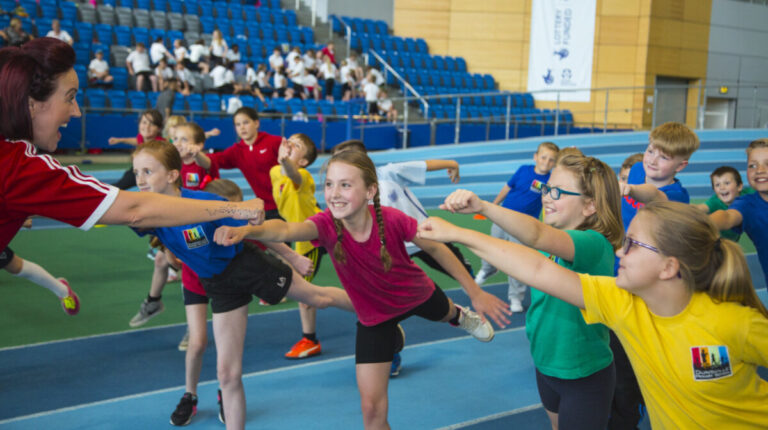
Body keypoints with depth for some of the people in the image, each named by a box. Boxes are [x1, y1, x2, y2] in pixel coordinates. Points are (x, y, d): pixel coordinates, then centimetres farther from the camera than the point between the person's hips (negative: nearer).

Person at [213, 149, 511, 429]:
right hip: (374, 316, -1)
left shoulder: (392, 220, -33)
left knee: (442, 311, 36)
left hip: (417, 294, 1)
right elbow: (286, 229, -55)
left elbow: (435, 248, -15)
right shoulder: (327, 225, -33)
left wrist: (475, 292, -10)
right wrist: (246, 230, -77)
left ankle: (458, 315, 73)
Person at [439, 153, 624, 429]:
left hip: (585, 376, -8)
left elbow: (536, 236, -48)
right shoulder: (553, 242, -1)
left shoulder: (595, 245, -30)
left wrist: (482, 206, -60)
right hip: (547, 364, 8)